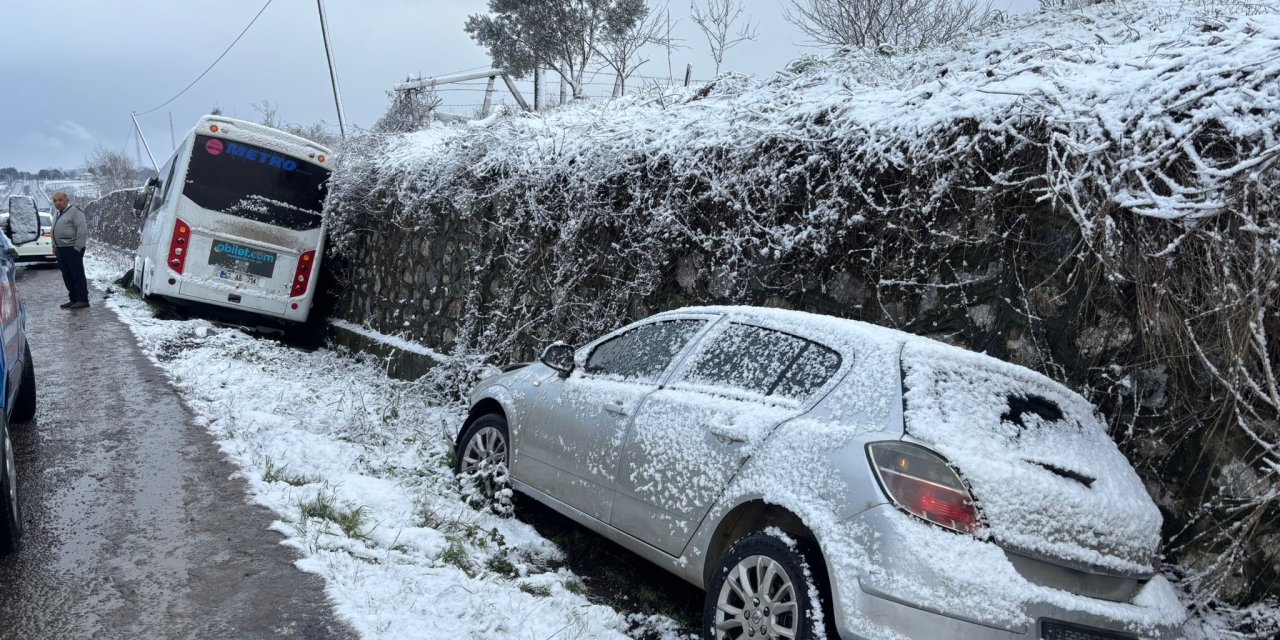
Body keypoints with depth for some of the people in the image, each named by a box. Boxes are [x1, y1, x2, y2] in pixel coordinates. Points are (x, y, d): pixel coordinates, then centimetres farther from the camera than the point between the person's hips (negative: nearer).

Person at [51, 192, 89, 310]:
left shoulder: (74, 211, -10)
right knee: (67, 277, 10)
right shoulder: (58, 215, 19)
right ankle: (74, 299, 15)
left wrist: (77, 247, -20)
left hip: (73, 249, -9)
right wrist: (55, 247, 16)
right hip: (61, 249, 9)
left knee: (77, 275, -8)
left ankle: (83, 300, -7)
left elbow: (82, 230, -18)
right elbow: (55, 232, 27)